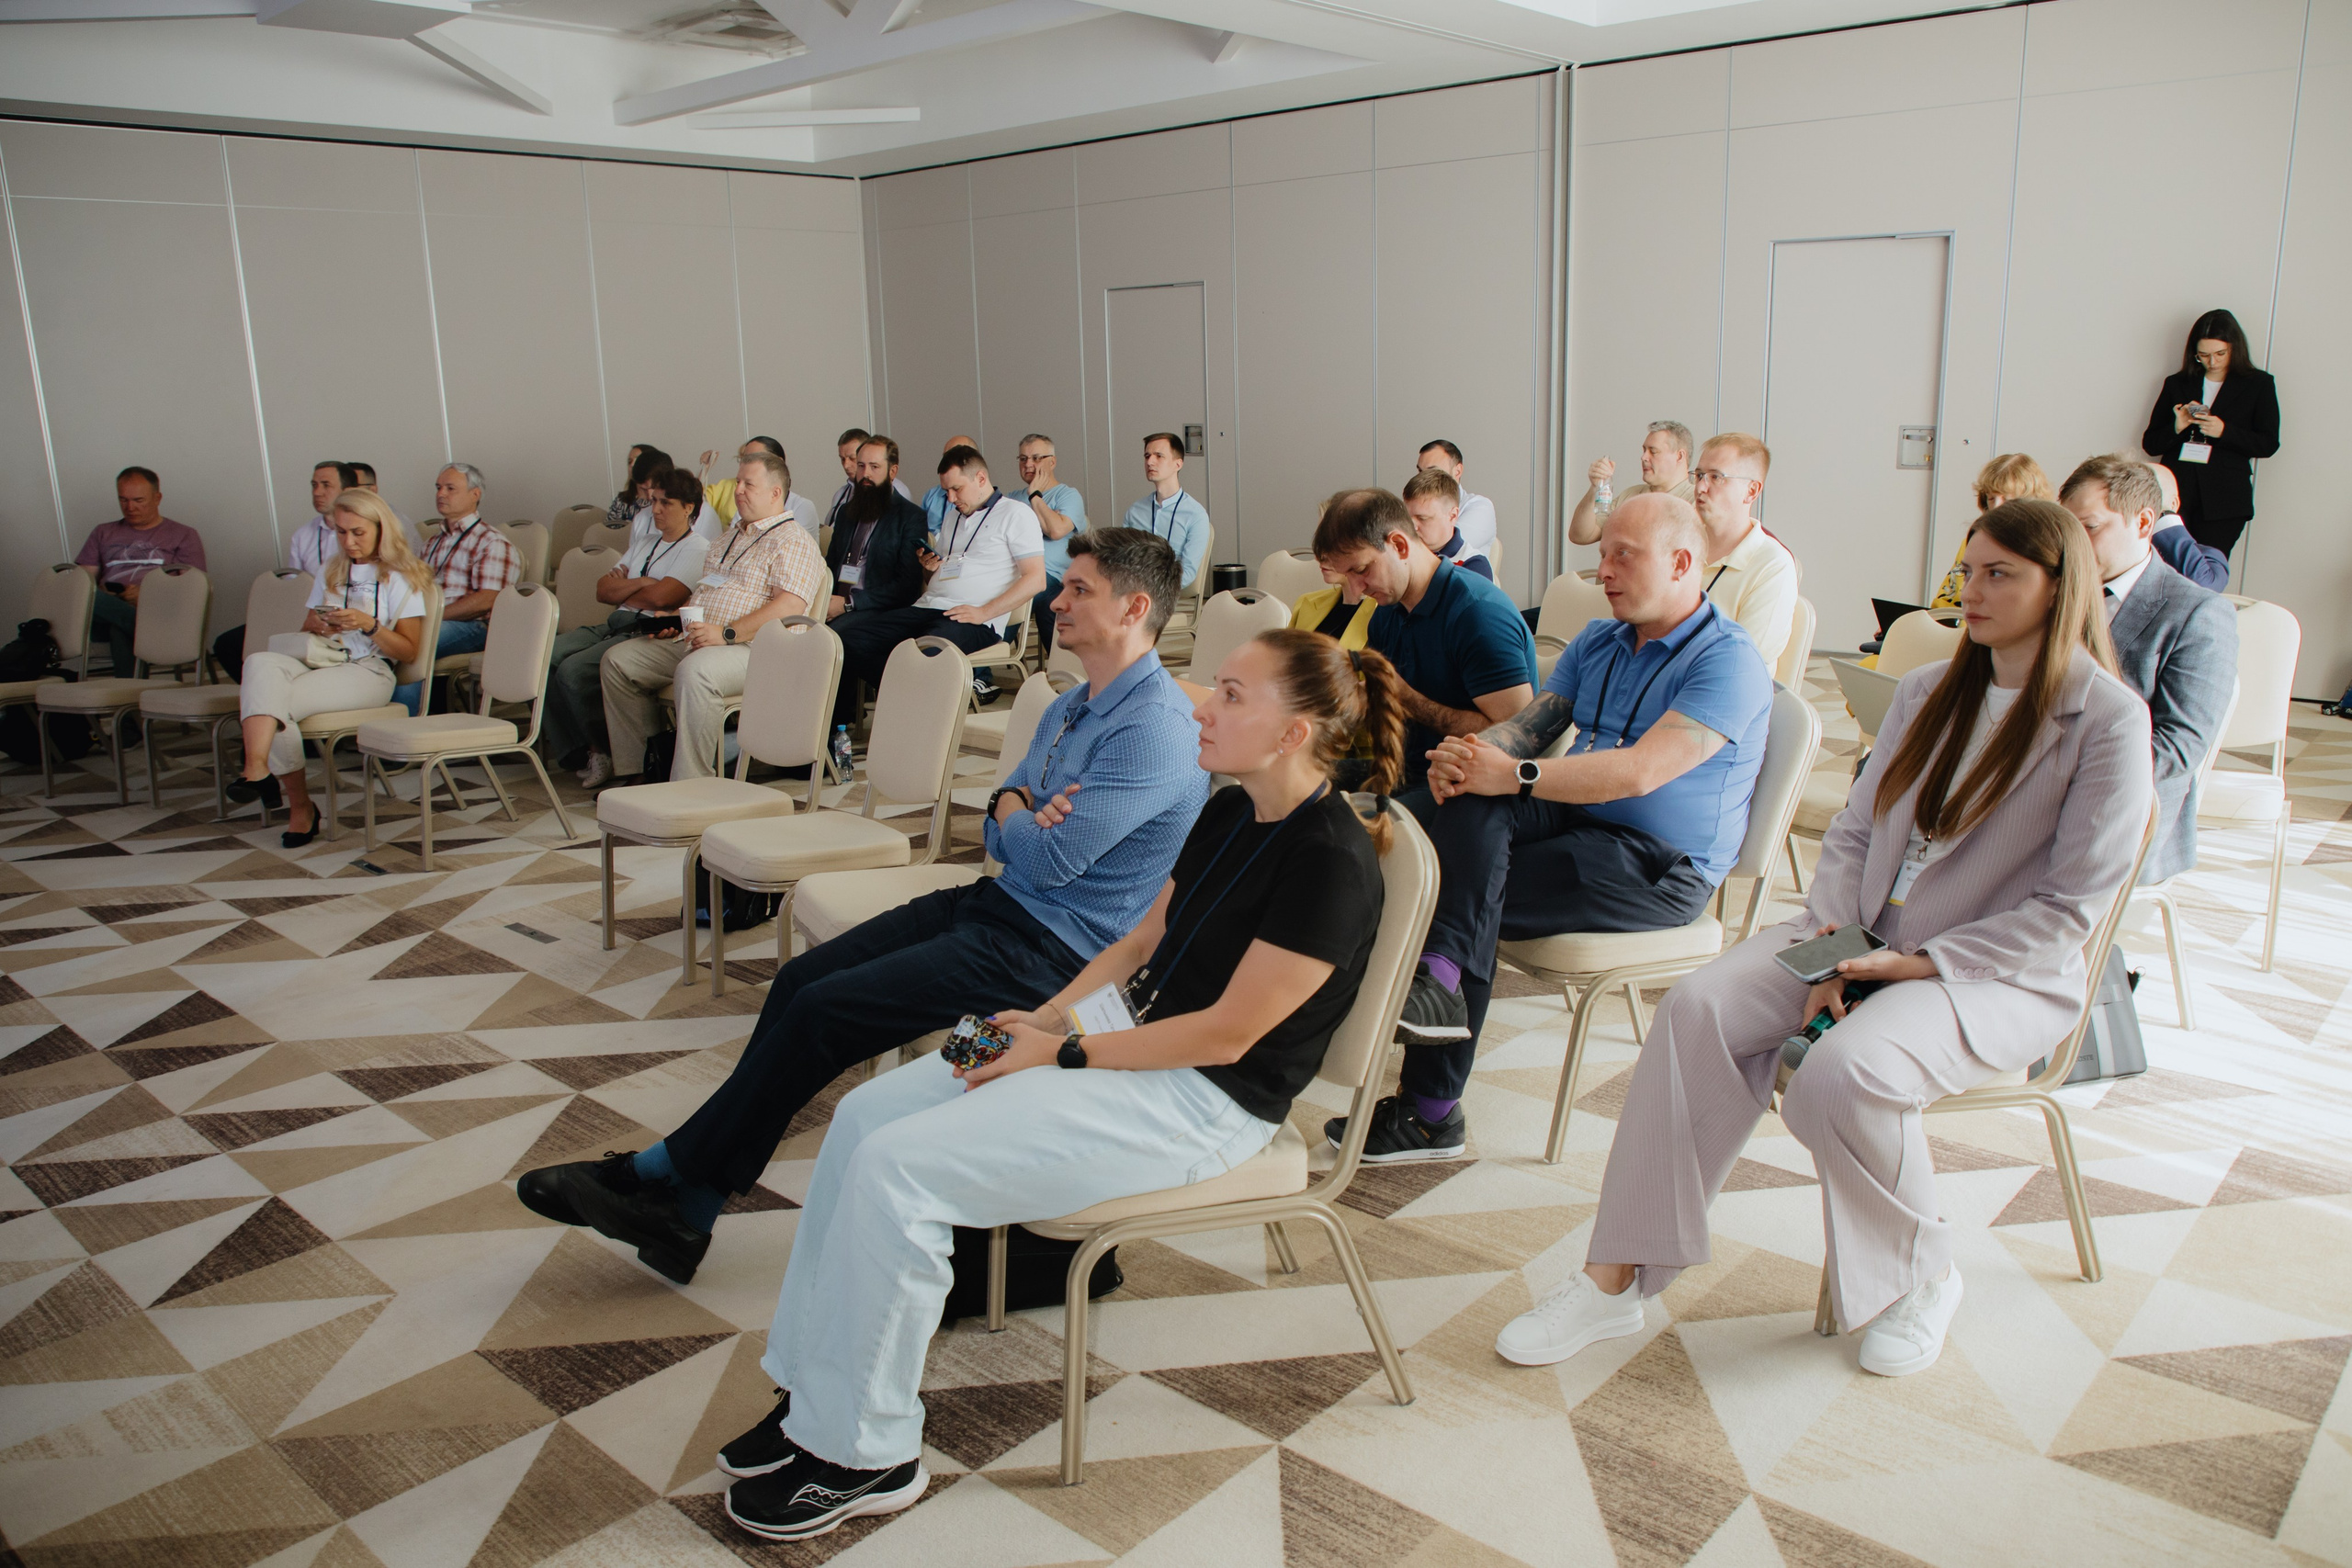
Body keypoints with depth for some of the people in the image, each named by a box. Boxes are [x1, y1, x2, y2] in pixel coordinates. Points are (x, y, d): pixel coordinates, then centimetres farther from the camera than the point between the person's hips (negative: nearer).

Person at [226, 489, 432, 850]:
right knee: (261, 662, -32)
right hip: (318, 663, 5)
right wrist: (317, 627, 2)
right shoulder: (330, 572, 25)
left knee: (273, 699, -31)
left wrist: (369, 625, -16)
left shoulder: (400, 577, 6)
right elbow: (306, 628, 26)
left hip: (368, 671, -5)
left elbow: (408, 651, 0)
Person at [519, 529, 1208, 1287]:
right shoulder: (1071, 708, 15)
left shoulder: (1155, 727, -18)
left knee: (822, 1011, -14)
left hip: (1054, 947, -10)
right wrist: (1020, 812, -10)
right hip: (996, 903, 10)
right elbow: (998, 834, 15)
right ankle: (683, 1210, 0)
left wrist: (1010, 812, 0)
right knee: (800, 978, -2)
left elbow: (1050, 859, -23)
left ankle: (667, 1177, 2)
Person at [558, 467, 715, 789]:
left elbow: (659, 597, -16)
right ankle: (573, 753, -9)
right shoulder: (645, 540, 23)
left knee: (573, 670, -26)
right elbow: (602, 590, 15)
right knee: (543, 658, -12)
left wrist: (622, 589, 3)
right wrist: (640, 583, -3)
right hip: (613, 626, 9)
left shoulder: (698, 550, -2)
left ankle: (603, 752, -6)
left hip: (650, 633, -8)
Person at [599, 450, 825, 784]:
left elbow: (790, 606, -19)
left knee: (695, 671, -39)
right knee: (617, 660, 0)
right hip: (692, 641, 10)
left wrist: (727, 634, -25)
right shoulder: (731, 538, 27)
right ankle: (633, 770, 3)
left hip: (751, 647, -10)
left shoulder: (793, 541, -4)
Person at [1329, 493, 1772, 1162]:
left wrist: (1514, 776, -31)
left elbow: (1640, 771, -24)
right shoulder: (1597, 642, 16)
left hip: (1661, 868, -6)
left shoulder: (1729, 661, -11)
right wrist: (1467, 756, -19)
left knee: (1474, 896, -25)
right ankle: (1439, 981, -34)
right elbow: (1528, 724, 5)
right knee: (1469, 808, -26)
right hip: (1579, 822, 6)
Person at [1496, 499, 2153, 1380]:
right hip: (1863, 942, 6)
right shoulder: (1928, 692, 12)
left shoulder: (2108, 720, -7)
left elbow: (2066, 909, -11)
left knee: (1845, 1071, -34)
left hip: (2001, 976, -5)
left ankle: (1921, 1280, -2)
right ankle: (1616, 1279, -18)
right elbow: (1853, 832, 9)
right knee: (1700, 1009, -20)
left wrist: (1917, 964, -17)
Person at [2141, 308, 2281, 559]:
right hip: (2175, 491, 1)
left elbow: (2268, 444, 3)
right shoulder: (2176, 383, 15)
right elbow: (2150, 444, 13)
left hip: (2224, 499, -1)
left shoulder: (2259, 385, 11)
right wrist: (2177, 428, -8)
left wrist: (2224, 431, -11)